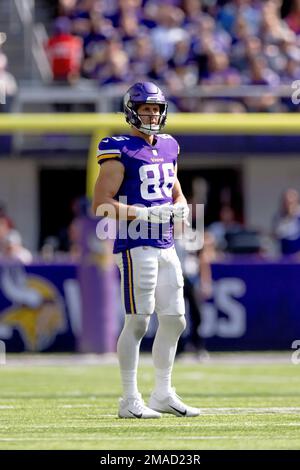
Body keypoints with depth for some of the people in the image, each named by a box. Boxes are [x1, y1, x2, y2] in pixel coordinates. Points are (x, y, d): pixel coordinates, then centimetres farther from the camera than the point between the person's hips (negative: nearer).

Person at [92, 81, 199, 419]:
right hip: (135, 247, -8)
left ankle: (163, 394, 20)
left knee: (174, 321, 10)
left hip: (165, 245, 8)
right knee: (138, 321, -7)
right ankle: (129, 401, -1)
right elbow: (101, 204, -14)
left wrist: (180, 208, 3)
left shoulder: (168, 148, 15)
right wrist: (145, 214, -20)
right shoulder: (120, 152, -9)